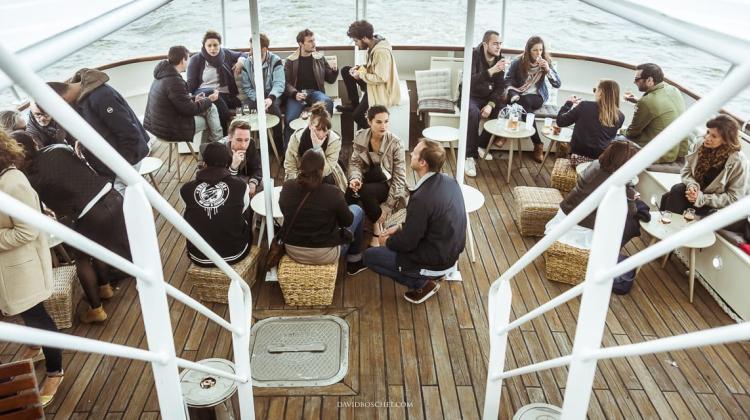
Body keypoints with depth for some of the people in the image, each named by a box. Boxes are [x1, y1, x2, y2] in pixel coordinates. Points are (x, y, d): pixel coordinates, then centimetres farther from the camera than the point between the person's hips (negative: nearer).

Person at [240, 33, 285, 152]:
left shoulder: (275, 61, -7)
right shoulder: (247, 63, 3)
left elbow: (279, 84, -19)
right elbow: (246, 87, 0)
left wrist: (270, 99, -39)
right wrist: (258, 100, -19)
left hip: (272, 96, -2)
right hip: (255, 96, 3)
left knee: (274, 108, -34)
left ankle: (279, 148, -20)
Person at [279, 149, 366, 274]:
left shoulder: (287, 187, -11)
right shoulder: (332, 193, -23)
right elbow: (347, 221, -7)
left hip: (293, 252, 5)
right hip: (325, 255, -5)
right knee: (357, 210, 17)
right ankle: (354, 262, 30)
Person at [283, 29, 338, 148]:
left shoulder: (320, 58, 13)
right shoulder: (291, 61, 8)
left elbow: (330, 80, 16)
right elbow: (286, 82, 2)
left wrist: (335, 71, -6)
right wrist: (294, 94, -18)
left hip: (315, 92, 1)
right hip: (297, 93, -1)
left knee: (327, 102, -35)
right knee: (289, 119, -28)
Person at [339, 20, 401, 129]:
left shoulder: (381, 51, -29)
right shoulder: (373, 44, -1)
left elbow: (380, 78, -30)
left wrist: (361, 75, -20)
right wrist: (360, 68, -2)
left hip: (382, 91, -10)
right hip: (372, 84, 10)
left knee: (357, 115, -14)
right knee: (345, 70, 7)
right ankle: (354, 105, 12)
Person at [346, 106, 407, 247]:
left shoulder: (395, 143, -16)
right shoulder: (360, 137, -6)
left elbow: (399, 177, -15)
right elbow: (355, 162, 2)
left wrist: (388, 207, -20)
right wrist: (355, 178, -23)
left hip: (386, 183, -3)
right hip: (367, 179, 3)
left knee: (366, 191, -34)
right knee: (350, 194, -30)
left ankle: (378, 226, -9)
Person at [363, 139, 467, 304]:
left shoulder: (421, 198, -30)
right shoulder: (449, 181, -4)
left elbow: (408, 243, -20)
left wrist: (387, 241, 0)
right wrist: (399, 228, 10)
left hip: (435, 262, -8)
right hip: (450, 252, 8)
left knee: (369, 256, 5)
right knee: (397, 236, 27)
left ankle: (422, 282, 3)